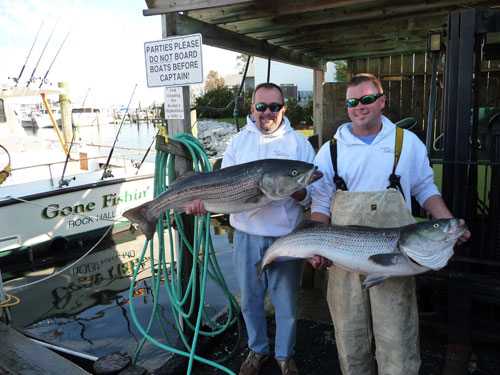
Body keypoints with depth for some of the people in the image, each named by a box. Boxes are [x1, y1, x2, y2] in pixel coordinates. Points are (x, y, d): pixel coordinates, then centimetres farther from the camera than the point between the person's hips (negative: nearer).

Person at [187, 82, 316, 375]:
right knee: (250, 300, 18)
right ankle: (258, 350, 42)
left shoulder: (299, 143, 0)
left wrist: (297, 192, -27)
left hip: (285, 237, -2)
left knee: (286, 303, 12)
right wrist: (205, 199, -15)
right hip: (247, 235, 3)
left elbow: (313, 193, -5)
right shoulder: (239, 141, 7)